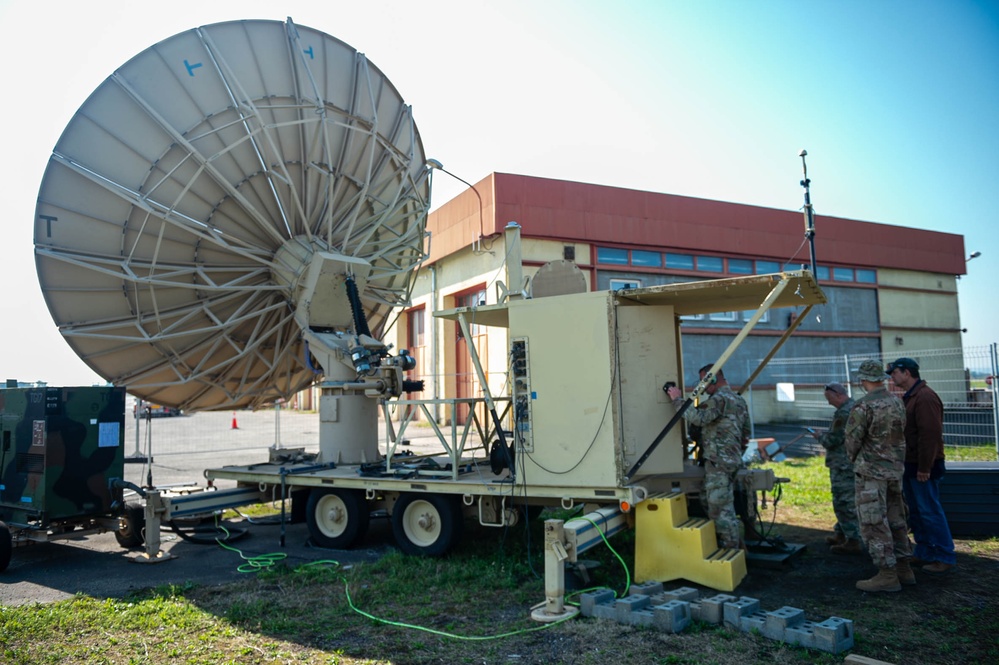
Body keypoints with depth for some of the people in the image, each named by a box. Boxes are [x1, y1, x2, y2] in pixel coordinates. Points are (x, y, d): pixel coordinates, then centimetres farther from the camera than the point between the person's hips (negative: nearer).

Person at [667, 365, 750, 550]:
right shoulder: (739, 400, 17)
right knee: (726, 507, 19)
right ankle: (735, 545, 27)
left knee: (720, 508, -4)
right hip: (733, 460, 10)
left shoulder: (720, 399, -15)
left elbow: (699, 418, -29)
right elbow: (746, 434, 21)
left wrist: (678, 399, -22)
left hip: (718, 462, -10)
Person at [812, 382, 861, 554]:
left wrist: (819, 436, -2)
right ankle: (840, 534, 27)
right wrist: (826, 434, 14)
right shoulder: (856, 407, 12)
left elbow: (832, 441, -20)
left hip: (843, 466, -11)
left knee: (844, 502, -4)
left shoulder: (844, 413, -21)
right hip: (853, 463, 11)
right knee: (846, 501, 17)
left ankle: (852, 541, 1)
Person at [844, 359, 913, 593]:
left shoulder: (863, 406, -18)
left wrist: (855, 459, 6)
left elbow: (852, 441, -13)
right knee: (895, 520, 16)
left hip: (871, 472, -8)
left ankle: (887, 575, 1)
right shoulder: (897, 403, 5)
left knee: (874, 524, -2)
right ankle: (903, 569, 24)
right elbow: (901, 435, 11)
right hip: (895, 469, 8)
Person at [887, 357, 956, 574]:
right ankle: (923, 553, 25)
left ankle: (945, 557, 6)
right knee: (915, 511, 16)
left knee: (930, 511, -3)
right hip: (910, 466, 10)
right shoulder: (908, 397, 15)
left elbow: (931, 434, -23)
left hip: (922, 468, -10)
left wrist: (924, 467, -23)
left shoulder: (925, 397, -17)